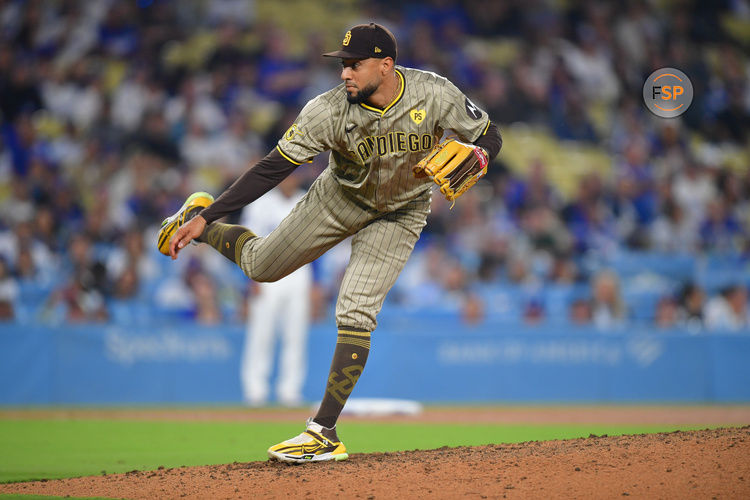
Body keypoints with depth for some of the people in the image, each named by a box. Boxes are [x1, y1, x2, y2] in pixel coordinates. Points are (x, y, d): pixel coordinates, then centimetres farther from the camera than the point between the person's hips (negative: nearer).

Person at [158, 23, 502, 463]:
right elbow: (273, 168, -28)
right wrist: (205, 219, -33)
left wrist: (478, 153, -39)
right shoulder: (331, 110, -30)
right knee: (261, 266, 11)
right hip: (340, 198, 1)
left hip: (399, 214, -1)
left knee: (356, 314, -16)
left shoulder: (435, 94, -28)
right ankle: (197, 221, 43)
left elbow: (490, 134, -13)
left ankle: (324, 433, -11)